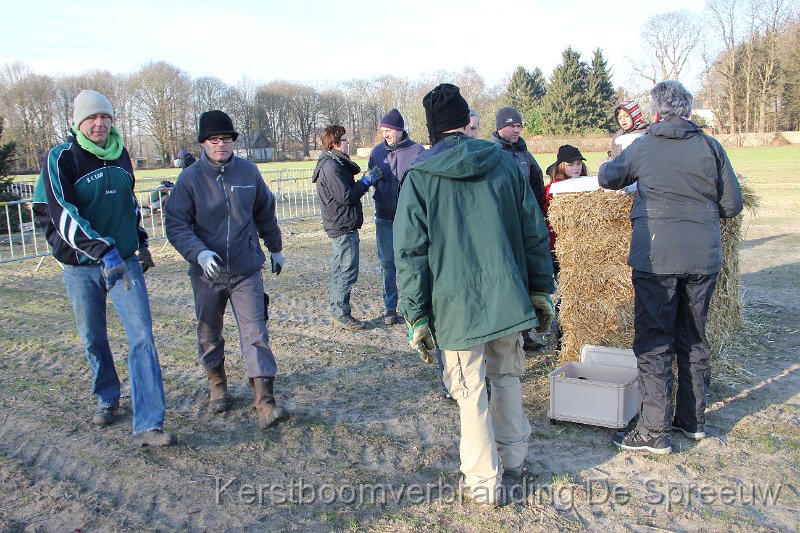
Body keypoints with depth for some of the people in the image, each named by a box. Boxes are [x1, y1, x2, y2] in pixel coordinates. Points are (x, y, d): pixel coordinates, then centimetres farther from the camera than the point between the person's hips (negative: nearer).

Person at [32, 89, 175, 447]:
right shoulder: (61, 159, -9)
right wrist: (102, 249, -31)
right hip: (81, 267, -2)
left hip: (124, 260, 2)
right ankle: (106, 400, 37)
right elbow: (63, 215, -21)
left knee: (142, 336, -10)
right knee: (93, 340, 12)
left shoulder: (121, 155, 6)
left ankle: (148, 425, -10)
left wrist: (141, 242, 21)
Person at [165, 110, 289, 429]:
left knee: (255, 333, -8)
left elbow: (265, 213, 15)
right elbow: (176, 225, -9)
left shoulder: (248, 172, 1)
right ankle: (218, 386, 37)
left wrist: (275, 249, 23)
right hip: (207, 272, 0)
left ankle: (265, 402, -8)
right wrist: (200, 253, -26)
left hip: (246, 271, 0)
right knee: (209, 336, 14)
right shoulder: (190, 178, -7)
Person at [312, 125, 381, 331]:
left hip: (342, 226, 11)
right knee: (348, 271, -6)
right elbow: (346, 196, -21)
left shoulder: (337, 163, 16)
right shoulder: (330, 167, -18)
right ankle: (342, 316, 2)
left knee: (340, 270, 15)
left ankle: (337, 313, 24)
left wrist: (367, 179, 6)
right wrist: (367, 180, -12)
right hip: (343, 226, -11)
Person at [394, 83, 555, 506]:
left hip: (457, 304, -3)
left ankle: (483, 482, 18)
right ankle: (513, 458, 36)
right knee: (506, 376, 21)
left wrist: (416, 316, -2)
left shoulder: (419, 176, -5)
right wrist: (541, 290, 15)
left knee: (470, 391, 7)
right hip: (509, 297, 4)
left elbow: (410, 253, -8)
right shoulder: (504, 162, 4)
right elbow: (535, 232, 7)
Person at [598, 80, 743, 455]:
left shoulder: (642, 147, 1)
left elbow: (607, 178, 16)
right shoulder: (710, 146, 3)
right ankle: (693, 420, 27)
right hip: (704, 256, 3)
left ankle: (654, 431, 4)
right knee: (695, 339, 15)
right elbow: (733, 205, 6)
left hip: (655, 256, -3)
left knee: (653, 343, 2)